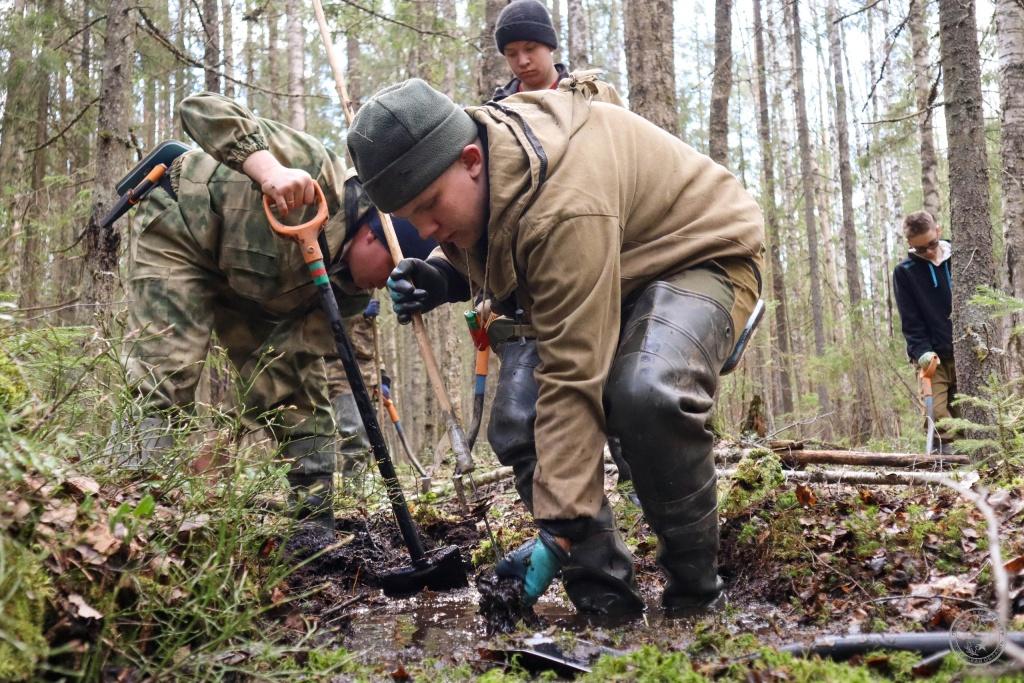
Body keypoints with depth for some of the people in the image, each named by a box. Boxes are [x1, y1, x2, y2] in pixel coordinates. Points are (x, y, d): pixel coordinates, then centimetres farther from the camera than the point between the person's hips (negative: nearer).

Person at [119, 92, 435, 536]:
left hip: (256, 292, 6)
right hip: (181, 235, -6)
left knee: (301, 394, 0)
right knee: (164, 378, -19)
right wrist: (269, 169, -57)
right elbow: (200, 109, -41)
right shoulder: (315, 171, -36)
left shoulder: (349, 287, -16)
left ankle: (317, 526, 9)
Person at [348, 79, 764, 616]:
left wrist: (562, 527, -36)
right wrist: (442, 276, -14)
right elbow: (478, 250, 11)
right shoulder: (476, 161, -11)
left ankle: (695, 594, -16)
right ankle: (604, 594, -1)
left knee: (648, 395, -38)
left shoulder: (567, 207, -39)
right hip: (606, 275, 8)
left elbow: (574, 379, -39)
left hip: (701, 257, -8)